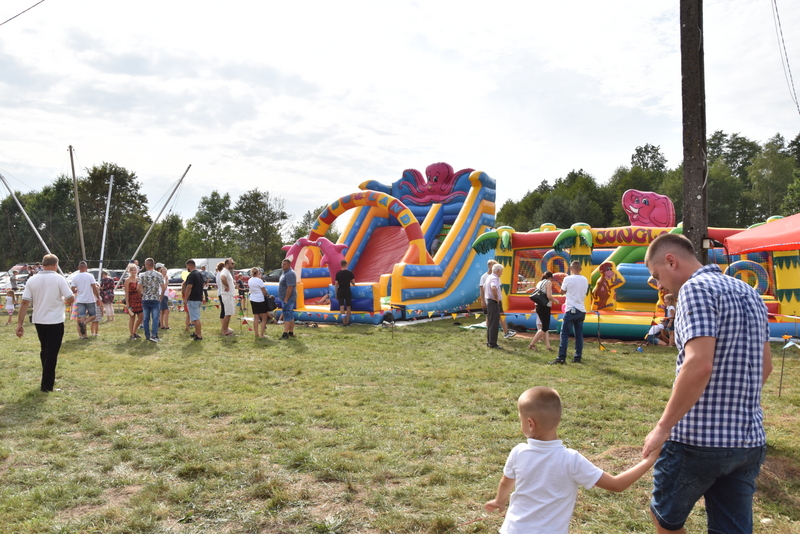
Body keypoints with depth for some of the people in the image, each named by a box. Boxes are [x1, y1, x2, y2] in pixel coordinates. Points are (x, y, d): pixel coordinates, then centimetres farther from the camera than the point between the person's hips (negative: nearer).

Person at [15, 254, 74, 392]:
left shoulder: (32, 280, 0)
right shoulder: (59, 279, -12)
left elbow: (24, 302, -5)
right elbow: (71, 299, -14)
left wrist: (20, 323, -3)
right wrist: (65, 302, 10)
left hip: (39, 321, 5)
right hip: (55, 322, -5)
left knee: (44, 351, 21)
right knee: (52, 353, 2)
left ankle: (48, 379, 33)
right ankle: (46, 385, 4)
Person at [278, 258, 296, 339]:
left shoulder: (289, 274, -18)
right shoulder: (284, 273, 15)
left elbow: (290, 287, -24)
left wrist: (286, 299, -23)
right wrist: (284, 299, 17)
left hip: (288, 299, -11)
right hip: (285, 298, 11)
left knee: (287, 316, -11)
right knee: (290, 316, 14)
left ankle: (285, 333, -12)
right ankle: (291, 332, 20)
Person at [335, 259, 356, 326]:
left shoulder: (338, 273, -3)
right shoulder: (350, 273, -5)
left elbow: (336, 284, -1)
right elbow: (353, 283, 0)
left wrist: (336, 293, 8)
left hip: (340, 292, 0)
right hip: (347, 292, 0)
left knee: (341, 307, 1)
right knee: (348, 307, 11)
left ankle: (344, 322, -5)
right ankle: (348, 322, 13)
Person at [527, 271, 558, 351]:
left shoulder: (539, 283, 15)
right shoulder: (548, 282, -7)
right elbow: (549, 296, -17)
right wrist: (555, 301, 0)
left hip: (538, 306, 8)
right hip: (545, 307, -8)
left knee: (544, 327, 13)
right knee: (544, 328, -3)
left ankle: (548, 345, 11)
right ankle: (532, 344, -6)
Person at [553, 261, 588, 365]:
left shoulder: (568, 279, -9)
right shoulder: (585, 280, 8)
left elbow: (562, 291, 5)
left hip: (571, 310, -6)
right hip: (581, 310, 6)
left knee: (564, 334, -6)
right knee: (579, 335, 9)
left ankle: (561, 358, -11)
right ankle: (578, 357, 12)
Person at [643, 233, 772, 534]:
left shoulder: (696, 288, -13)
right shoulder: (750, 293, 14)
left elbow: (699, 364, -25)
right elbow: (765, 366, 20)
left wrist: (663, 427, -18)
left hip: (699, 440, -8)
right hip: (750, 441, 8)